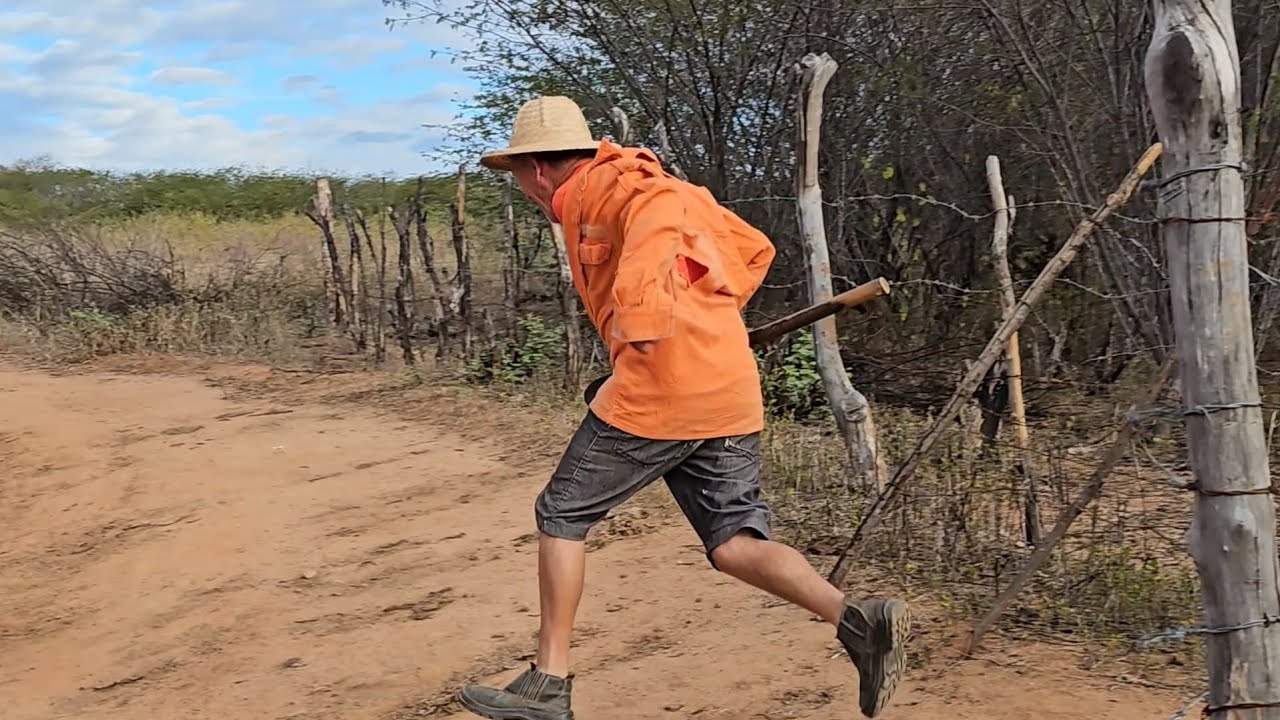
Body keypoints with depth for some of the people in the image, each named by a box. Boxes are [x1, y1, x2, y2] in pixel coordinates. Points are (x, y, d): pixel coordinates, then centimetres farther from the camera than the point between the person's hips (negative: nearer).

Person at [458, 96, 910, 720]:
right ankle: (859, 620, -14)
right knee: (734, 545, 6)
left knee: (560, 515, 7)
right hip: (732, 393, 9)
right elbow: (754, 249, 27)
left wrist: (642, 310, -37)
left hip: (658, 389, -8)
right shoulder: (645, 183, 26)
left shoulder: (598, 185, -1)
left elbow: (662, 204, -26)